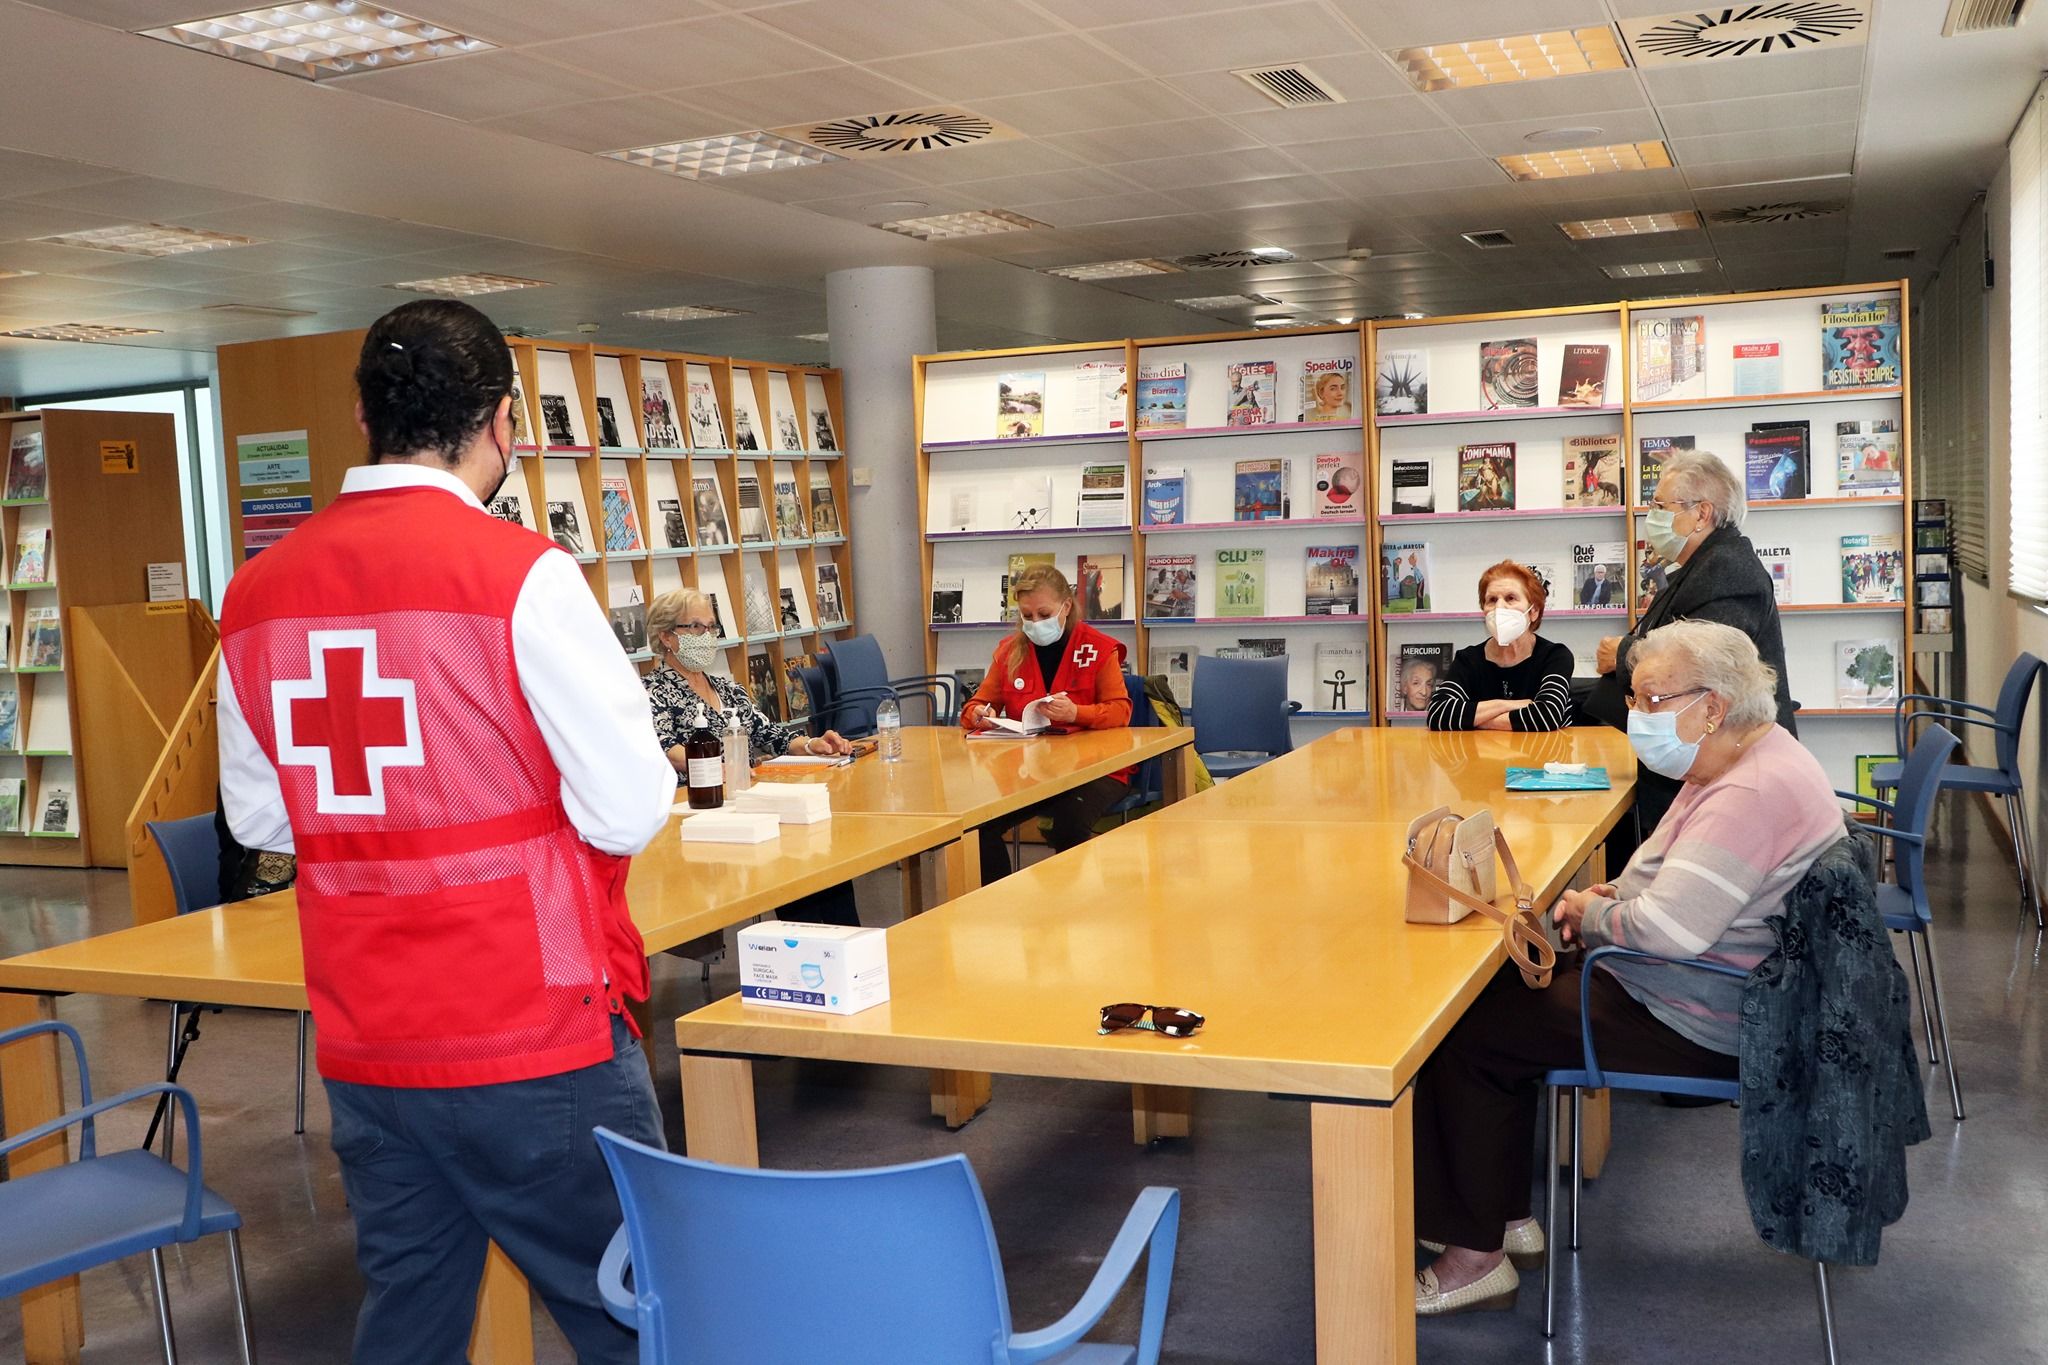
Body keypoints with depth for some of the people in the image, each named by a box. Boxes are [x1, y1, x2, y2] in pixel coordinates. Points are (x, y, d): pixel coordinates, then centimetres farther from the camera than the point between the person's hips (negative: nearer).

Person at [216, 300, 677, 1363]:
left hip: (363, 1047, 6)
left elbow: (258, 818, 13)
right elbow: (629, 812, -16)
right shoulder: (521, 575, -15)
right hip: (535, 1038, -6)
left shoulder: (258, 591, 3)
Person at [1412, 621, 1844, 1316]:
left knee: (1465, 1032, -10)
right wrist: (1609, 895, 4)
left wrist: (1591, 914, -12)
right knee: (1498, 990, 12)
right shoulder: (1742, 763, 10)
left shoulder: (1753, 794, -26)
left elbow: (1669, 928, -32)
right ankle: (1508, 1218, 17)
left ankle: (1476, 1256, 2)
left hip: (1696, 1024, -11)